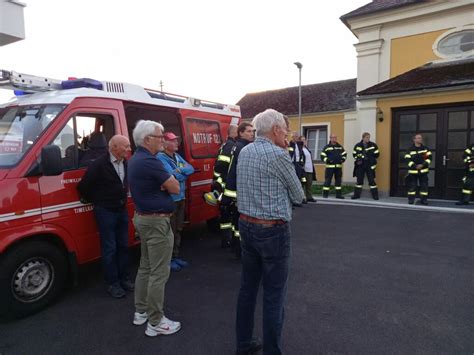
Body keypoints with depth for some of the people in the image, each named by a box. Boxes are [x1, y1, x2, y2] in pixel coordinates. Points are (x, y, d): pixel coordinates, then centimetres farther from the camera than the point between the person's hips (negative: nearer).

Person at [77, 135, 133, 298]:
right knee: (109, 249, 2)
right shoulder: (99, 164, -18)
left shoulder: (125, 163, 4)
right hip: (105, 212, -6)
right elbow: (84, 186, -14)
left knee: (123, 246, 13)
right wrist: (93, 200, 0)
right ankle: (113, 283, 13)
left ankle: (123, 279, 26)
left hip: (122, 211, 7)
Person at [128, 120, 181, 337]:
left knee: (145, 267, 20)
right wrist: (167, 180, 0)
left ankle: (141, 311, 33)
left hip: (143, 218, 11)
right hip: (156, 221, -11)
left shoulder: (136, 159, 11)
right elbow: (175, 188, -17)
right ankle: (155, 322, 10)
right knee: (158, 273, -1)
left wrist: (163, 183, -9)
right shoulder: (149, 162, -22)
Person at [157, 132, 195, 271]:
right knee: (170, 230, -1)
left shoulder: (177, 156, 13)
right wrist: (184, 172, -4)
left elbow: (191, 169, 3)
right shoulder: (160, 157, -12)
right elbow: (172, 176, -21)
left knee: (178, 229, 15)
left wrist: (179, 170, -14)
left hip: (181, 197, 8)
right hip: (169, 199, -8)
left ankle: (175, 256, 27)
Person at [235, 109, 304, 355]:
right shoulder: (278, 155, -16)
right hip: (273, 230, -8)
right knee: (274, 294, 4)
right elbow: (298, 196, -6)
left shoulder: (244, 152, 7)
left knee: (248, 287, 17)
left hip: (246, 225, 8)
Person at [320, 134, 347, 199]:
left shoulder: (340, 147, 13)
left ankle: (338, 194, 16)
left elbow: (344, 154, 20)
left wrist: (343, 159, 1)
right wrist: (327, 160, -17)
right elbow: (322, 156, -1)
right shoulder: (327, 147, 1)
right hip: (330, 166, -4)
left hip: (338, 166, 4)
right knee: (327, 180, -5)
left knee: (338, 180, 8)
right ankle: (325, 194, 3)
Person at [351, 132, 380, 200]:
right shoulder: (358, 146, 4)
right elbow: (354, 154, 11)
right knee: (359, 180, 8)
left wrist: (369, 157, -8)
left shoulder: (373, 145, -1)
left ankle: (375, 195, 8)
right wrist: (357, 160, -5)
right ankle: (356, 194, 17)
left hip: (370, 166, -1)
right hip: (360, 166, 2)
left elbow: (377, 154, 2)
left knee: (372, 180, 0)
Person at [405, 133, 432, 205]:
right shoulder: (410, 150, 0)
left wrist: (423, 165, -14)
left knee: (424, 186, 3)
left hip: (423, 171, 2)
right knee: (412, 186, -1)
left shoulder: (426, 149, 7)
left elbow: (429, 158, 1)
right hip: (413, 171, -2)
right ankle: (411, 199, 7)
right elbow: (407, 159, -7)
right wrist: (415, 166, -18)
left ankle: (423, 199, 13)